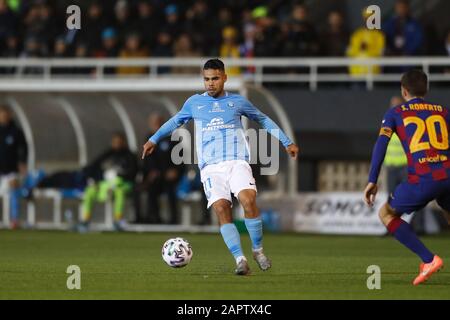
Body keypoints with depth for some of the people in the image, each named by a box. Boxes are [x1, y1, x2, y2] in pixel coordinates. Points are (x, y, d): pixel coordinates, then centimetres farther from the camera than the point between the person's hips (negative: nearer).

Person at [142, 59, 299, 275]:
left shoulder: (238, 102, 12)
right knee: (221, 210, -17)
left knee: (249, 201, -24)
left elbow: (263, 120, 25)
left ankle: (258, 250, -6)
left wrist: (287, 143, 25)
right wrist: (154, 139, 25)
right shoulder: (194, 103, 14)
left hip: (237, 162, -1)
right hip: (210, 167, 1)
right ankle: (240, 260, -18)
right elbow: (176, 121, 31)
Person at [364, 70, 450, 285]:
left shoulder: (396, 113, 14)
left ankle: (429, 259, 2)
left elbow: (381, 143, 1)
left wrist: (372, 181, -1)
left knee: (386, 214, 17)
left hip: (422, 180, -4)